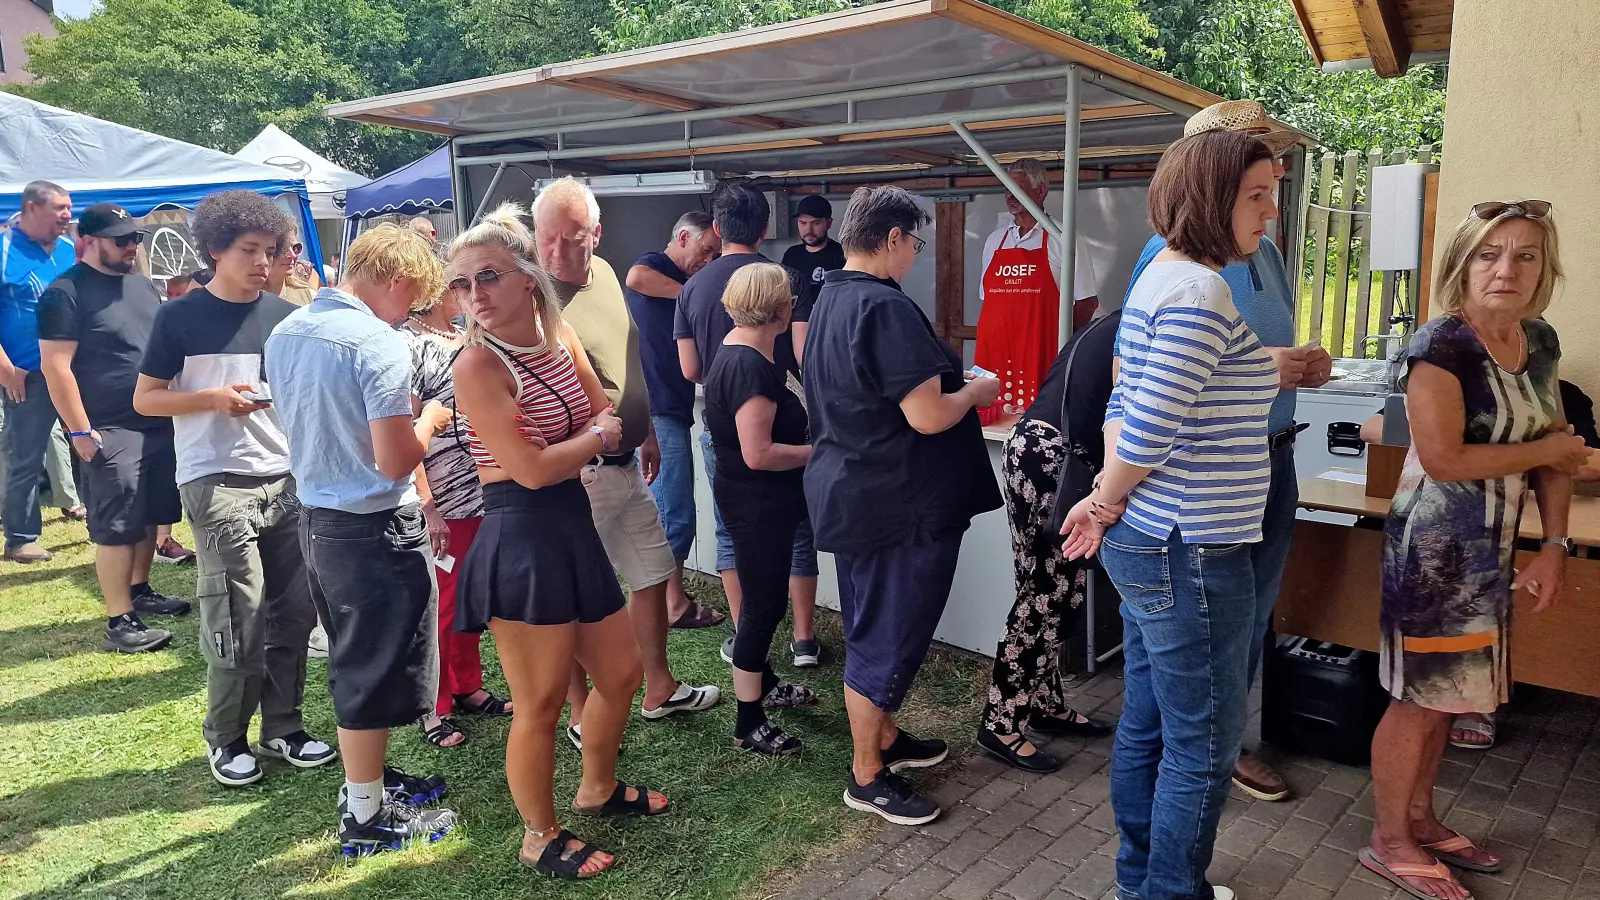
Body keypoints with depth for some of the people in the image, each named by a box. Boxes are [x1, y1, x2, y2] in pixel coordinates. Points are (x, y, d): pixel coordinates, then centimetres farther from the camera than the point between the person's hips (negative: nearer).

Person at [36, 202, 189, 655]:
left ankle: (140, 592, 31)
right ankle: (119, 622, 1)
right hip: (111, 431, -7)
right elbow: (55, 367, -14)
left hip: (159, 424, 7)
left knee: (149, 517, 16)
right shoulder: (66, 293, -9)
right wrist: (81, 432, -17)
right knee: (117, 528, -4)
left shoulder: (144, 286, 14)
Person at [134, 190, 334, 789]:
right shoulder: (181, 317, 0)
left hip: (287, 480, 4)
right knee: (240, 622, -3)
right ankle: (226, 740, 16)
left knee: (294, 612, 6)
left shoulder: (285, 316, 9)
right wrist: (214, 398, -13)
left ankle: (282, 728, 22)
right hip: (218, 485, -4)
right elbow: (146, 398, 2)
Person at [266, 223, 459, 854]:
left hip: (316, 518, 9)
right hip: (376, 528, -9)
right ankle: (366, 817, 20)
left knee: (350, 663, 23)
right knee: (378, 673, 6)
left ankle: (365, 779, 39)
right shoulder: (378, 345, -21)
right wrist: (431, 420, -5)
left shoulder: (284, 334, 6)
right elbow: (395, 461, -24)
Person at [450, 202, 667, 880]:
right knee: (541, 702, 6)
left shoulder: (560, 337, 6)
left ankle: (597, 789, 45)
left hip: (574, 532, 8)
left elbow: (608, 421, 9)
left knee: (622, 672, 20)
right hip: (521, 541, -8)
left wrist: (563, 442, -9)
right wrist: (598, 435, -2)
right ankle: (540, 837, 30)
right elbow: (532, 469, -18)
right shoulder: (477, 365, -15)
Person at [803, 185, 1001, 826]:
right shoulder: (886, 308, -22)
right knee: (887, 636, 3)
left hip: (848, 491, 10)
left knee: (876, 627, 22)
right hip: (895, 505, -10)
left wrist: (951, 383, 18)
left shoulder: (829, 301, 10)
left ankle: (884, 738, 39)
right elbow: (928, 416, -26)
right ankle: (867, 777, 17)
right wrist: (976, 392, -6)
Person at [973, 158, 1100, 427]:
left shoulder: (1063, 239, 1)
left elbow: (1087, 303, 1)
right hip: (994, 354, 5)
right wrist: (988, 342, 8)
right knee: (992, 416, 1)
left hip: (1039, 357, -4)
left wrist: (1060, 341, -2)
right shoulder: (995, 241, 16)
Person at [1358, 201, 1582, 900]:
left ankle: (1420, 819, 34)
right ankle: (1390, 842, 17)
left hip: (1493, 549, 8)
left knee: (1448, 693, 17)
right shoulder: (1440, 345, -16)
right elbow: (1444, 458, -24)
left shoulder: (1539, 342, 8)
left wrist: (1555, 543, 3)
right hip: (1435, 547, -7)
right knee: (1420, 697, 1)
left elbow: (1557, 449, 12)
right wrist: (1546, 451, -10)